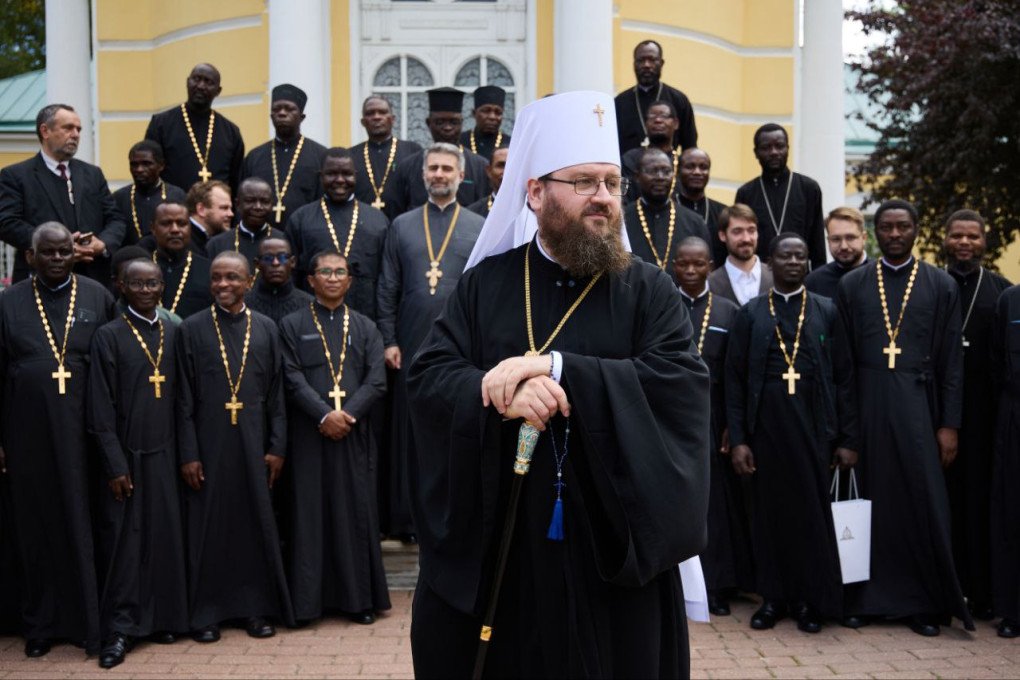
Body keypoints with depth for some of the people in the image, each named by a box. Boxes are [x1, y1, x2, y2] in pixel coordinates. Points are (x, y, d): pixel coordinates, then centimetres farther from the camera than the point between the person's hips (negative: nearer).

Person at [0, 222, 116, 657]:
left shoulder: (98, 297, 2)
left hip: (83, 430, -1)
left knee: (85, 526, 3)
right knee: (35, 527, 10)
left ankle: (93, 621, 14)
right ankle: (41, 624, 22)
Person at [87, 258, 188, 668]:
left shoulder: (175, 334, 8)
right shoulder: (109, 337, -3)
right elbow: (101, 408, -5)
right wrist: (115, 465, -10)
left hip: (166, 454, 3)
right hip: (127, 455, -3)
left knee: (166, 537, 6)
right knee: (124, 542, 1)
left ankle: (163, 617, 18)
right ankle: (120, 628, 8)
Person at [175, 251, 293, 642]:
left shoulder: (266, 328, 6)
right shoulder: (192, 329, 1)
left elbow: (276, 394, 6)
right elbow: (184, 398, -1)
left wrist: (277, 447, 1)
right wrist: (188, 454, -5)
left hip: (253, 443, 2)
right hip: (208, 443, -1)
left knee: (257, 523, 6)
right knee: (207, 525, 5)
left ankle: (257, 608, 17)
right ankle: (206, 612, 15)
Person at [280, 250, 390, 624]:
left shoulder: (365, 327, 12)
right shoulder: (292, 325, 6)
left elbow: (376, 380, 2)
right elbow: (293, 379, -4)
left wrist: (348, 414, -12)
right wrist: (325, 415, -16)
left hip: (354, 435, 2)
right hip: (309, 435, -2)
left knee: (357, 513, 3)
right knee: (311, 514, 1)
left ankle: (360, 597, 11)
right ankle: (309, 597, 9)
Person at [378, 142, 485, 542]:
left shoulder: (480, 228, 7)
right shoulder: (402, 226, 11)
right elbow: (388, 288, 9)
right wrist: (388, 340, 2)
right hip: (412, 345, 1)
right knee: (411, 431, 4)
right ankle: (409, 517, 12)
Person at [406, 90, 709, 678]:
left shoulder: (649, 291, 1)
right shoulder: (486, 282, 6)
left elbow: (683, 385, -14)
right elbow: (428, 378, -2)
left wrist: (556, 367, -22)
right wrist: (503, 395, -23)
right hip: (494, 544, 1)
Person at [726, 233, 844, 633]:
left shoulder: (826, 311, 6)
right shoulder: (750, 314, 6)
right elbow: (734, 380, 3)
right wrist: (737, 439, -3)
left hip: (812, 426, 0)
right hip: (765, 426, 1)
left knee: (812, 510, 3)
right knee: (770, 510, 7)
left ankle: (811, 600, 16)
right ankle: (773, 597, 18)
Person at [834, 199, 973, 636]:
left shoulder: (941, 286, 4)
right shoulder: (852, 285, 5)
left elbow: (951, 362, 3)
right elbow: (842, 362, 4)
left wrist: (949, 424, -3)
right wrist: (846, 428, -1)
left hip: (917, 405, -1)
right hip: (867, 405, 1)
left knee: (923, 501, -1)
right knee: (872, 500, 6)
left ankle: (923, 602, 9)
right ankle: (869, 597, 18)